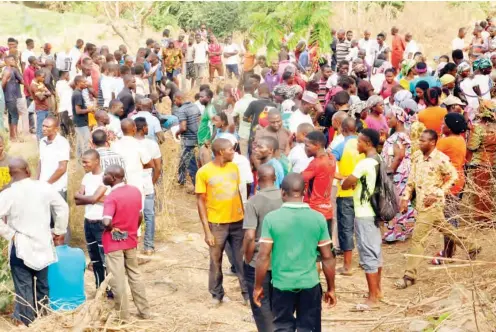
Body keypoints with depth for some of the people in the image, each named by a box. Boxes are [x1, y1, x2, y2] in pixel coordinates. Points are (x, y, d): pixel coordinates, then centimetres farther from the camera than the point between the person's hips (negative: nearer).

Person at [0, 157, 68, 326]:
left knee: (24, 288, 5)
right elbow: (63, 207, 2)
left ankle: (27, 323, 11)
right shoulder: (44, 187, -6)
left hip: (20, 247, -4)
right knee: (42, 286, 18)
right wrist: (59, 230, 12)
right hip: (42, 244, 4)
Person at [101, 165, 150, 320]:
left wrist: (112, 227, -10)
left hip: (114, 243, -6)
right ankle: (144, 312, 23)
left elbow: (106, 222, -32)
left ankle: (123, 316, 13)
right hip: (131, 240, 7)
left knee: (118, 281, 4)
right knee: (134, 276, 18)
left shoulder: (112, 197, -22)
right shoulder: (135, 191, -2)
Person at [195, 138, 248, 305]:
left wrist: (244, 215, 11)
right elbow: (201, 202, -8)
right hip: (217, 224, -3)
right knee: (216, 261, 10)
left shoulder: (234, 167, 3)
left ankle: (248, 293, 17)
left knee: (243, 260, 7)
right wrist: (207, 230, -11)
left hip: (238, 222, 4)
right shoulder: (204, 172, -11)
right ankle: (217, 294, 25)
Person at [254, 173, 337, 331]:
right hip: (310, 285, 1)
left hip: (282, 285, -1)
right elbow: (327, 258, -1)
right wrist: (331, 288, 10)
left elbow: (263, 257, -9)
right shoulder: (318, 218, -4)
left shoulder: (271, 218, -9)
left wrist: (258, 286, 3)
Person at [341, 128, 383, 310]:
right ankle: (377, 290, 28)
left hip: (364, 214, -9)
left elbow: (345, 184, -16)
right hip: (374, 210, 10)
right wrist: (356, 182, 2)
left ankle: (372, 297, -2)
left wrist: (350, 182, 4)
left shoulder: (365, 164, -20)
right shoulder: (378, 161, 7)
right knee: (376, 251, 17)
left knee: (368, 254, -5)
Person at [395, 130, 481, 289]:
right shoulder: (417, 156, 2)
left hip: (432, 205, -8)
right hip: (420, 203, 8)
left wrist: (437, 195, -16)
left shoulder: (441, 159, -19)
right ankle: (471, 247, 45)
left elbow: (453, 177, -11)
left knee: (418, 238, -7)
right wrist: (405, 198, 4)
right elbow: (411, 179, 9)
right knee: (446, 229, 24)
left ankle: (410, 276, 0)